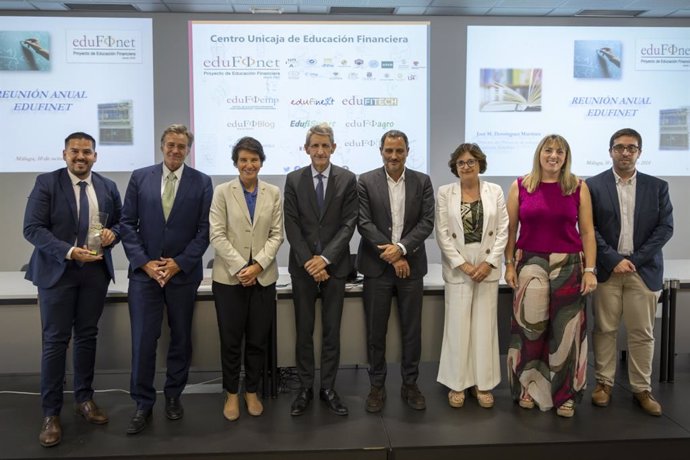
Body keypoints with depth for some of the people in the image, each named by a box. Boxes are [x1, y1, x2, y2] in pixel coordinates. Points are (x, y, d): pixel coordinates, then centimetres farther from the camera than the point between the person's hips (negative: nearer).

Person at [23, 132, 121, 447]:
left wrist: (112, 234, -10)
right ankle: (51, 413, 11)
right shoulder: (46, 183, -5)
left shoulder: (108, 187, 6)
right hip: (57, 271, -3)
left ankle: (84, 398, 27)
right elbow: (32, 228, -11)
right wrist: (69, 252, -23)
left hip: (95, 271, 3)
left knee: (87, 336, 12)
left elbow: (120, 221, 14)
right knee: (55, 341, 0)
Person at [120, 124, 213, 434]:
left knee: (181, 338, 11)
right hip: (144, 271, 0)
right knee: (143, 340, 0)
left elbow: (204, 230, -3)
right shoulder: (139, 178, 4)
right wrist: (144, 262, -9)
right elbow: (127, 224, 2)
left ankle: (173, 396, 28)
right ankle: (143, 404, 14)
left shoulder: (202, 182, 0)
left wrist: (179, 263, -10)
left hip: (183, 273, 0)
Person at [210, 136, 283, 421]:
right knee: (231, 339, 6)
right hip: (229, 276, -1)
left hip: (263, 276, 2)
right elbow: (217, 235, -6)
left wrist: (258, 265, -12)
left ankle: (251, 391, 26)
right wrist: (240, 267, -14)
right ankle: (231, 394, 23)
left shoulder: (273, 193, 5)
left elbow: (277, 235, 1)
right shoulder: (222, 192, 0)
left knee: (258, 339, 8)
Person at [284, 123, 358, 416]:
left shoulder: (347, 179, 1)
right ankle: (305, 388, 20)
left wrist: (325, 258, -14)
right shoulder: (294, 180, 2)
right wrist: (309, 261, -11)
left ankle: (328, 388, 20)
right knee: (304, 330, 7)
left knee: (332, 331, 7)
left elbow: (349, 224, -5)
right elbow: (291, 226, -2)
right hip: (303, 266, 1)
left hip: (334, 265, 0)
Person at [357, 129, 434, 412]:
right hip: (377, 265, -1)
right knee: (375, 330, 6)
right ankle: (377, 385, 20)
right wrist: (391, 257, -12)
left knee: (412, 329, 8)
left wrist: (401, 248, -15)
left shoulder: (422, 182, 4)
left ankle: (410, 384, 24)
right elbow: (364, 223, -7)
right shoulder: (366, 181, 0)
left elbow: (427, 222, -2)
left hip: (411, 265, 2)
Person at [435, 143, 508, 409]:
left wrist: (489, 263, -8)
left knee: (485, 325, 6)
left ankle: (483, 383, 18)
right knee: (458, 325, 2)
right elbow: (442, 233, -3)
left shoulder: (495, 191, 4)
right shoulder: (445, 193, 1)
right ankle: (457, 383, 15)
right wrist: (463, 264, -10)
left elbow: (503, 231, 2)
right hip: (457, 268, -1)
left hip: (487, 267, 1)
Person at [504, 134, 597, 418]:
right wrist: (509, 264, 2)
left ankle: (565, 394, 20)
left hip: (569, 265, 0)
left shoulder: (578, 187, 2)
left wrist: (590, 270, -3)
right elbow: (510, 229, 6)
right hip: (530, 263, 0)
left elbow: (587, 232, 2)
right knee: (529, 328, 2)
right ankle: (528, 388, 20)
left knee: (566, 330, 4)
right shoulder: (520, 186, 3)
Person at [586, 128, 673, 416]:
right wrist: (615, 260, -12)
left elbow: (665, 228, 0)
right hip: (607, 269, -1)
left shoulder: (657, 186, 6)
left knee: (642, 333, 7)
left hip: (644, 270, 1)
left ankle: (642, 389, 18)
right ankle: (604, 383, 18)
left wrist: (634, 260, -9)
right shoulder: (593, 185, 1)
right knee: (605, 329, 6)